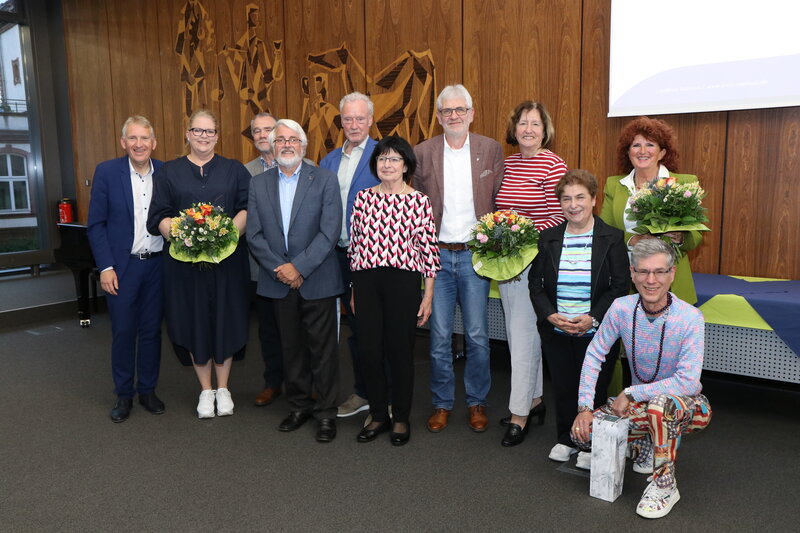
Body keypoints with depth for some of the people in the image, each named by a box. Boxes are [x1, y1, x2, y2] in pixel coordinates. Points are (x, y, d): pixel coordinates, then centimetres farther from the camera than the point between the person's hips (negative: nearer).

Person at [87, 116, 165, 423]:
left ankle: (148, 390, 26)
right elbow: (96, 224, -4)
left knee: (151, 330, 11)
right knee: (123, 332, 6)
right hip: (122, 266, -2)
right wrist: (105, 267, -9)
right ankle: (123, 395, 22)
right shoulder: (106, 172, -4)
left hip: (157, 264, 2)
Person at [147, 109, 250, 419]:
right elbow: (159, 217, 0)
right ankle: (205, 391, 20)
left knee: (226, 320, 4)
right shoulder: (169, 172, 7)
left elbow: (248, 208, -1)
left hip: (227, 260, 0)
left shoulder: (234, 170, 8)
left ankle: (223, 388, 20)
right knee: (194, 322, 4)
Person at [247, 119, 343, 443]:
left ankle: (326, 412, 17)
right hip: (278, 282, 3)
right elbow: (254, 234, 2)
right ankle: (299, 406, 28)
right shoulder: (259, 184, 7)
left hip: (316, 280, -3)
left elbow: (330, 231, -11)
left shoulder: (324, 180, -3)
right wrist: (280, 268, -10)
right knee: (291, 347, 13)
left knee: (323, 349, 3)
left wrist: (299, 267, -15)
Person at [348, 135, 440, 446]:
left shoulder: (419, 201, -2)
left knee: (400, 350, 5)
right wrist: (354, 290, 13)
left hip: (402, 282, -3)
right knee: (369, 350, 6)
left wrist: (428, 295, -4)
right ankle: (378, 415, 26)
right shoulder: (363, 198, 8)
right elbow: (354, 243, 12)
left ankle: (401, 418, 24)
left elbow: (428, 249, -2)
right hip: (366, 281, 3)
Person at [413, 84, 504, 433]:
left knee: (477, 336, 6)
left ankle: (476, 402, 24)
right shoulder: (422, 153, 3)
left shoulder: (491, 149, 3)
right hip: (437, 255, 1)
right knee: (439, 336, 7)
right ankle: (442, 403, 24)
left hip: (475, 254, 0)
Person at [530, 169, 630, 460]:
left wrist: (593, 317, -17)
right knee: (563, 388, 11)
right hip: (556, 332, 2)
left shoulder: (612, 238, -4)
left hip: (597, 332, -2)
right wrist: (551, 316, -12)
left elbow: (620, 287, -6)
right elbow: (536, 284, 3)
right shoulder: (548, 238, 4)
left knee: (594, 389, 8)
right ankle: (565, 439, 32)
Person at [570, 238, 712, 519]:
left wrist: (631, 394, -24)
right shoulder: (621, 308, -13)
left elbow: (688, 382, -28)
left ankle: (665, 485, -16)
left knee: (659, 404, -39)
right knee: (582, 433, -13)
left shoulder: (690, 318, -23)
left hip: (687, 404, -4)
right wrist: (585, 407, -11)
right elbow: (594, 354, -4)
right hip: (640, 400, 4)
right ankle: (645, 444, 15)